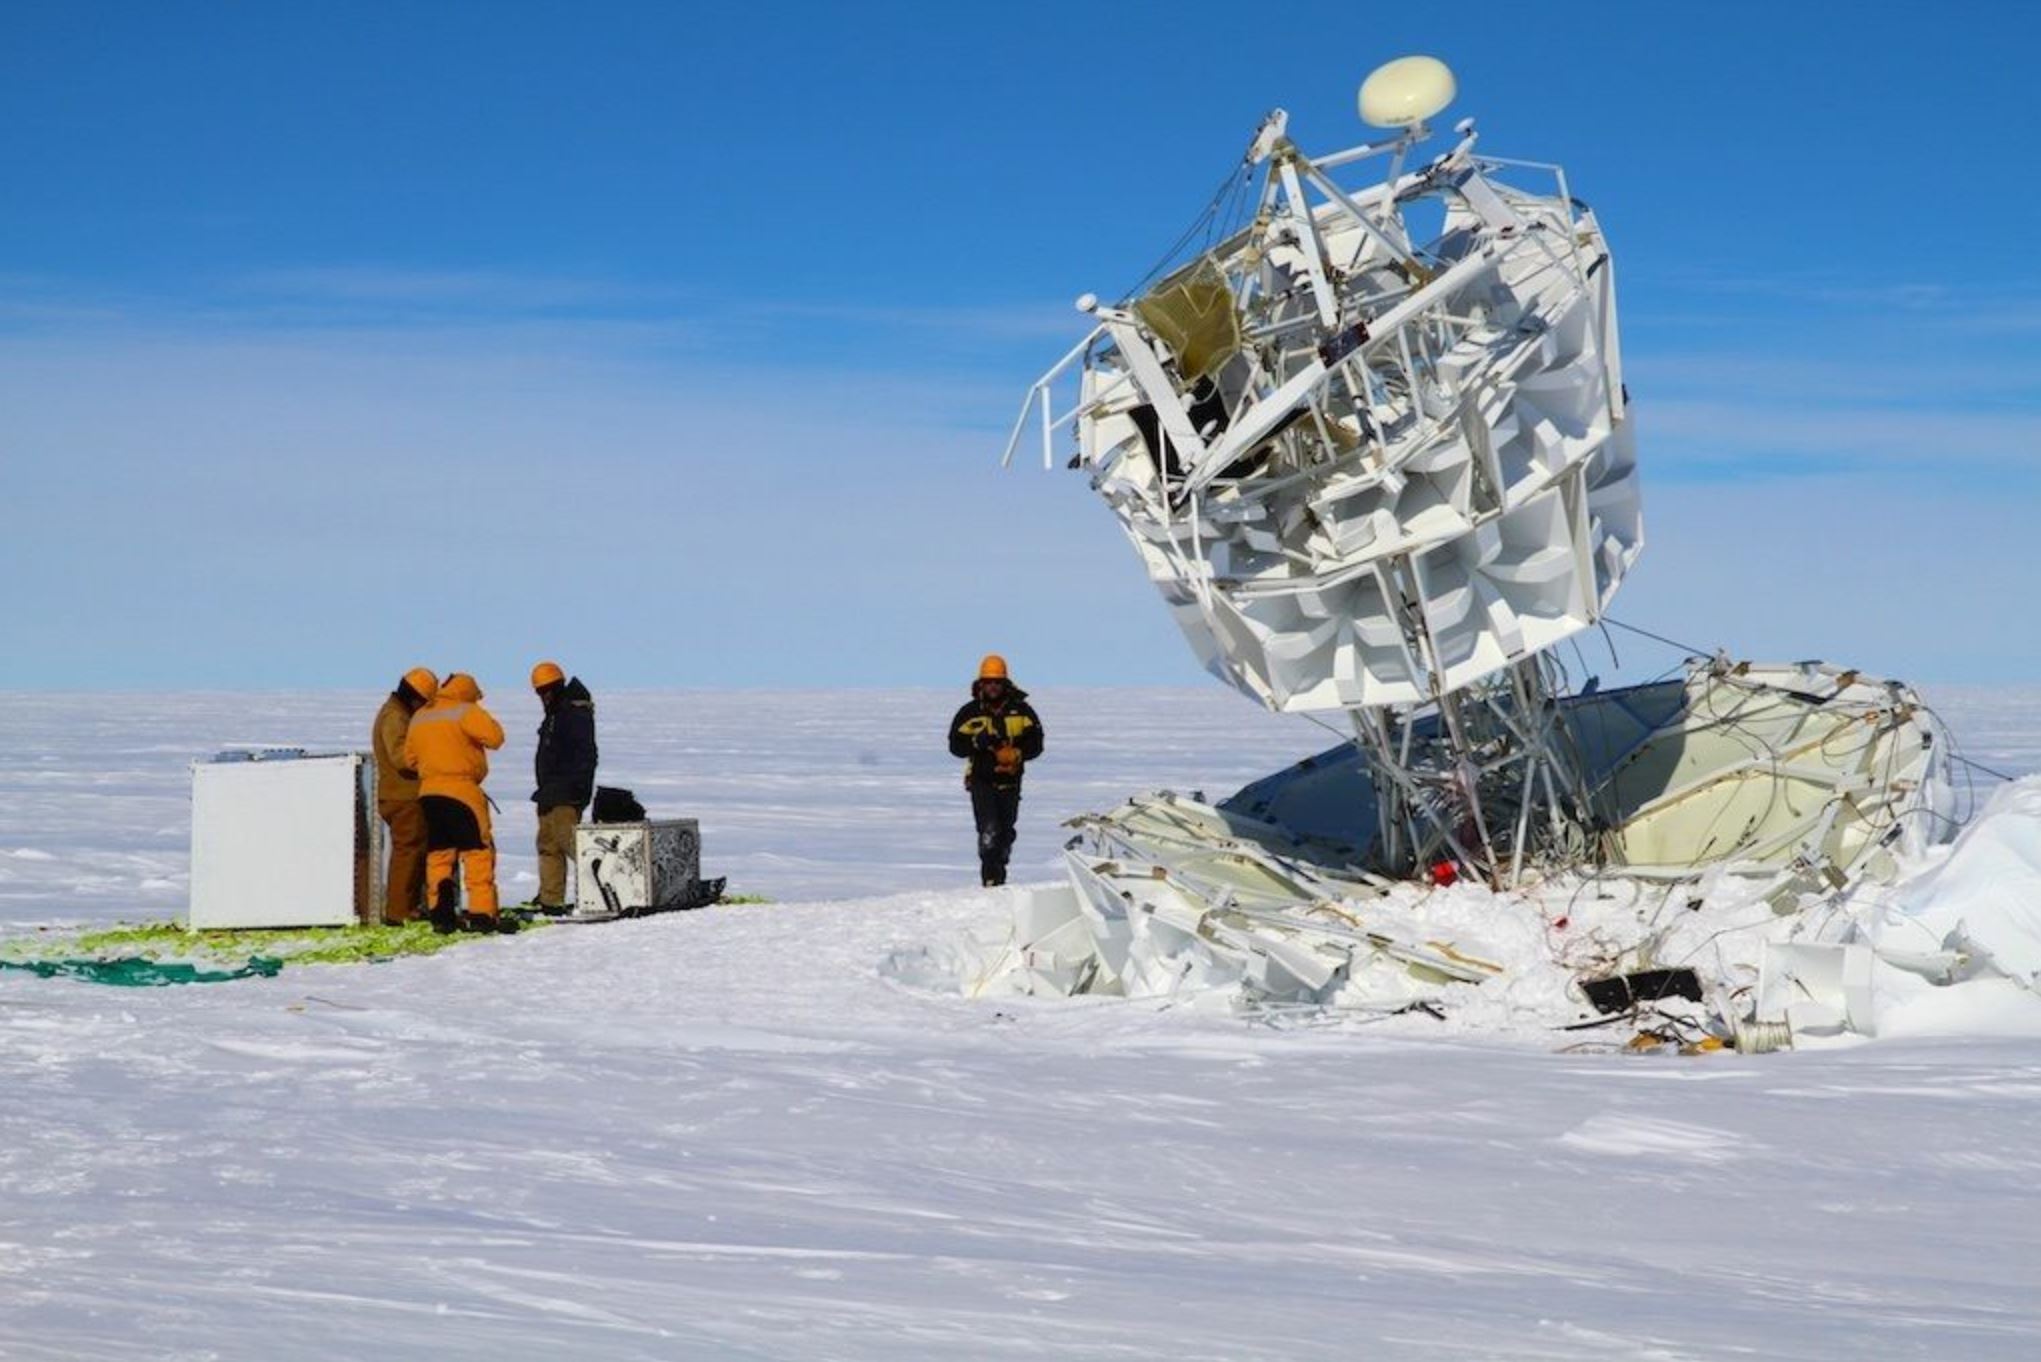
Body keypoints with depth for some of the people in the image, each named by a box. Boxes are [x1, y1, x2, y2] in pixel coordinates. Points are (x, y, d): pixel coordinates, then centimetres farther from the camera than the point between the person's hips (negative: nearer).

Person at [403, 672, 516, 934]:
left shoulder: (419, 717, 16)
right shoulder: (465, 712, -6)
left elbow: (410, 758, 18)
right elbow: (495, 737, -14)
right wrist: (483, 718, 4)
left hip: (428, 792, 7)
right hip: (461, 791, -7)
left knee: (438, 854, 10)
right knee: (479, 852, -4)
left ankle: (441, 914, 5)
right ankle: (482, 914, -10)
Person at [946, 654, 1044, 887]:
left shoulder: (1021, 710, 2)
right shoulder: (970, 712, 1)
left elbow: (1035, 743, 3)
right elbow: (955, 745, 0)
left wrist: (1018, 754, -17)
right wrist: (977, 741, -18)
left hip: (1010, 780, 2)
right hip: (982, 780, -2)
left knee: (1006, 832, 12)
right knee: (989, 830, -16)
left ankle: (1000, 876, 26)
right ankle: (990, 879, -17)